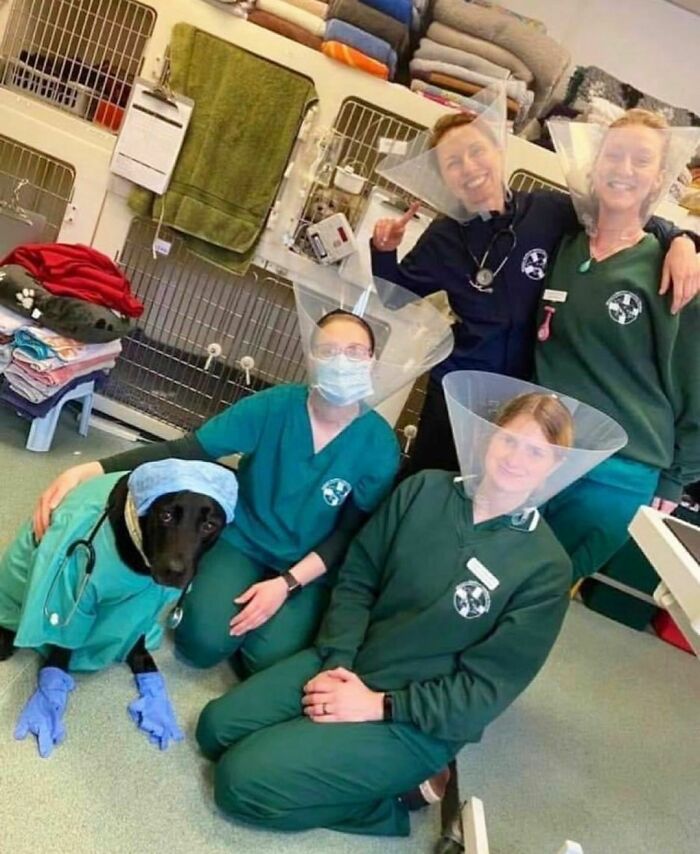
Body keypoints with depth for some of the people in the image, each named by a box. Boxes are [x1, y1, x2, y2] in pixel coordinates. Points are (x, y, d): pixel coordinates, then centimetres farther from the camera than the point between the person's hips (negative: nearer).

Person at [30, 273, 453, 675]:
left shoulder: (379, 446, -16)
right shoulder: (272, 407, -17)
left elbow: (352, 534, -8)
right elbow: (184, 452, -20)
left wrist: (287, 583, -20)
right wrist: (86, 471, -31)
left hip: (309, 567, 0)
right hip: (242, 540, 0)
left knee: (270, 657, -20)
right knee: (203, 643, -18)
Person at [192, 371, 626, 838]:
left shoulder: (546, 568, -14)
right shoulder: (425, 491, -4)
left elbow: (486, 688, -13)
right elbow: (357, 578, 1)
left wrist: (379, 706, -17)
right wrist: (336, 662, -12)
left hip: (416, 723, -5)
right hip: (347, 665, 5)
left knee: (243, 780, -14)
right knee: (217, 727, -4)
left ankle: (402, 789, 1)